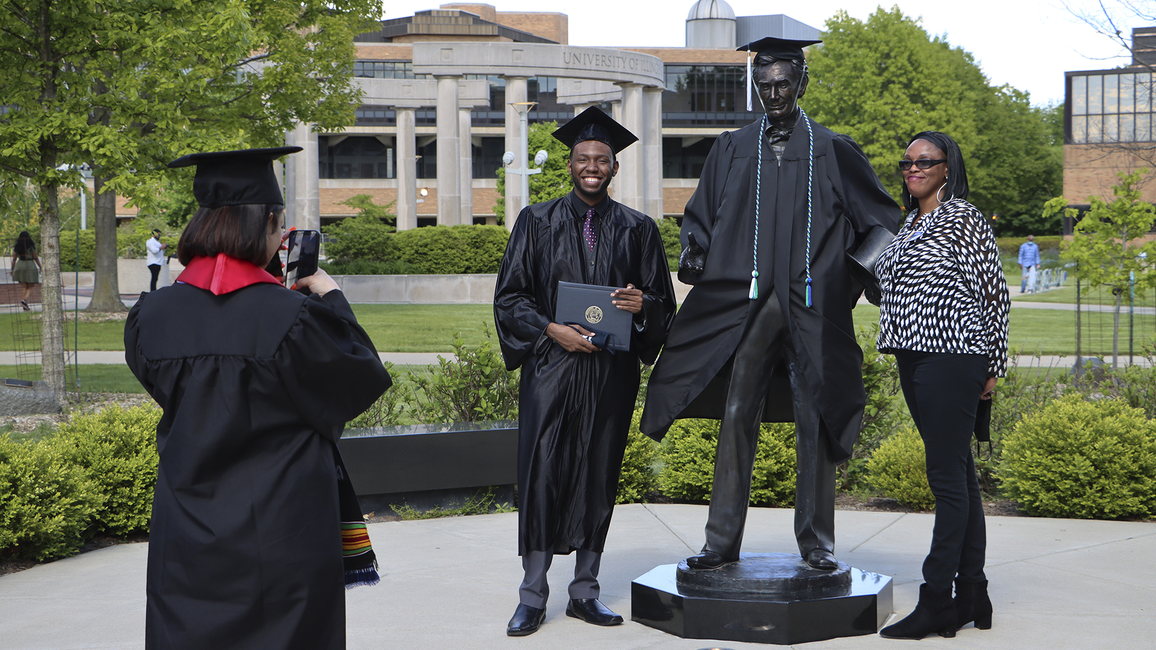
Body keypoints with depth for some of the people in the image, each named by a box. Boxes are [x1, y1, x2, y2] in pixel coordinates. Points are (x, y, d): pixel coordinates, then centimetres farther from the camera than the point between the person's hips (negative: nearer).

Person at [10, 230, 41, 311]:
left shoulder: (16, 246, 5)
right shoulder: (31, 246, -5)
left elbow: (14, 258, 5)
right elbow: (35, 257, -3)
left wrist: (12, 269, 12)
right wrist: (40, 267, 7)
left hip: (20, 266, 4)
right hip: (30, 266, -4)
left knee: (24, 287, 10)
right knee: (30, 288, 1)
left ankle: (25, 306, 2)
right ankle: (24, 300, -25)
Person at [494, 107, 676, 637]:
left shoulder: (637, 230, 9)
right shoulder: (538, 222, 6)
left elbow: (663, 301, 10)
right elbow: (509, 296, 3)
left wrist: (641, 304, -13)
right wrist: (552, 330, -12)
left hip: (612, 370, 2)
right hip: (551, 366, -1)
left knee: (599, 474, 5)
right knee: (542, 473, -5)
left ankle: (585, 592, 15)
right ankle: (532, 596, 2)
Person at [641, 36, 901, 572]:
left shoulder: (833, 151, 8)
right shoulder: (732, 150, 12)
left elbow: (879, 217, 12)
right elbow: (701, 216, 13)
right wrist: (695, 254, -7)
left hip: (813, 306, -1)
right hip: (745, 304, 1)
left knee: (814, 422, 3)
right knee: (737, 416, 0)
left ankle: (816, 542, 11)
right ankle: (722, 542, 6)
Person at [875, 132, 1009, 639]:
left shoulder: (964, 219, -6)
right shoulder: (910, 224, 18)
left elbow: (994, 293, -7)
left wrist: (992, 366, -6)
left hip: (953, 356, -9)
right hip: (914, 357, 9)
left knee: (948, 475, -9)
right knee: (958, 474, 10)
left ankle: (935, 603, -9)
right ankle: (972, 597, 14)